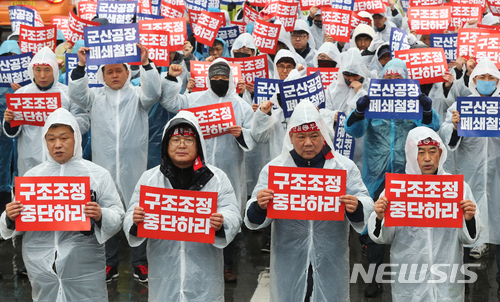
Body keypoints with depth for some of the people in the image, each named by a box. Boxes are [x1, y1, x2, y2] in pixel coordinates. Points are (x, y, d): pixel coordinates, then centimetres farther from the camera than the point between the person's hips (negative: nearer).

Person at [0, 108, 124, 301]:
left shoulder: (98, 175, 3)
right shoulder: (32, 176, 9)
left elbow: (117, 216, -1)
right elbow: (17, 226, 11)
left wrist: (100, 216, -21)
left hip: (85, 267, -2)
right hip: (41, 268, 2)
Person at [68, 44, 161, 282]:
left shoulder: (137, 95, 6)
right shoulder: (95, 97, 10)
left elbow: (153, 92, -12)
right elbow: (76, 93, -5)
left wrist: (145, 63, -24)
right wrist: (81, 66, -16)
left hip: (133, 166, -1)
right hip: (104, 166, 2)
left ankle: (140, 262, 17)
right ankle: (109, 263, 22)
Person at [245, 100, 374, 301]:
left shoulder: (345, 167, 3)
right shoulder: (273, 169, 2)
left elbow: (366, 202, -4)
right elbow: (254, 219, -1)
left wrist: (356, 208, -27)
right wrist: (259, 207, -25)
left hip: (331, 262, 0)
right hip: (289, 264, 0)